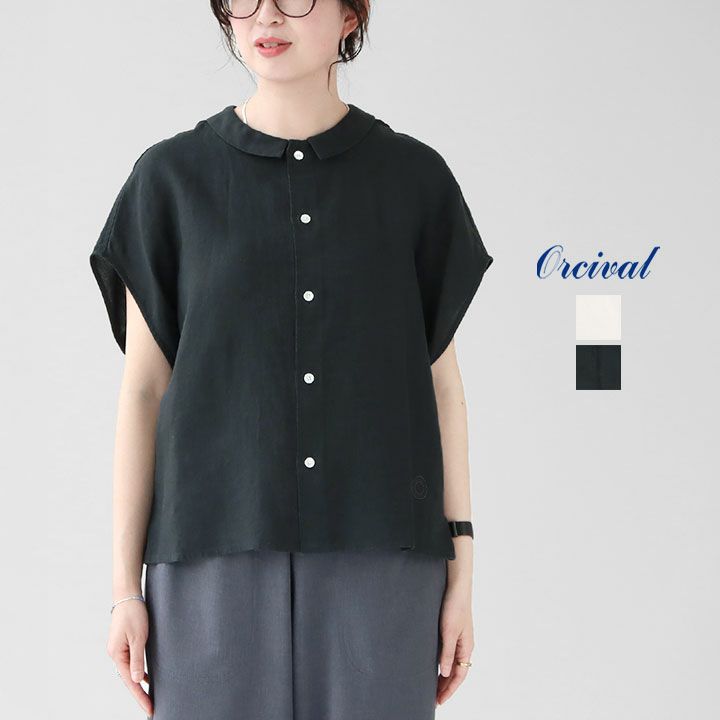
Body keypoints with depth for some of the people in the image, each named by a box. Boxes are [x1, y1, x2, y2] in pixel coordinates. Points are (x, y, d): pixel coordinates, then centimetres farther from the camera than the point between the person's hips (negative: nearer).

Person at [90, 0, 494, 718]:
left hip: (378, 552, 0)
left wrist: (460, 570, 3)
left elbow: (440, 378, 8)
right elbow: (143, 386, 5)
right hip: (218, 552, 0)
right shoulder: (173, 176, 5)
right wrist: (124, 585, 0)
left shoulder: (414, 176, 7)